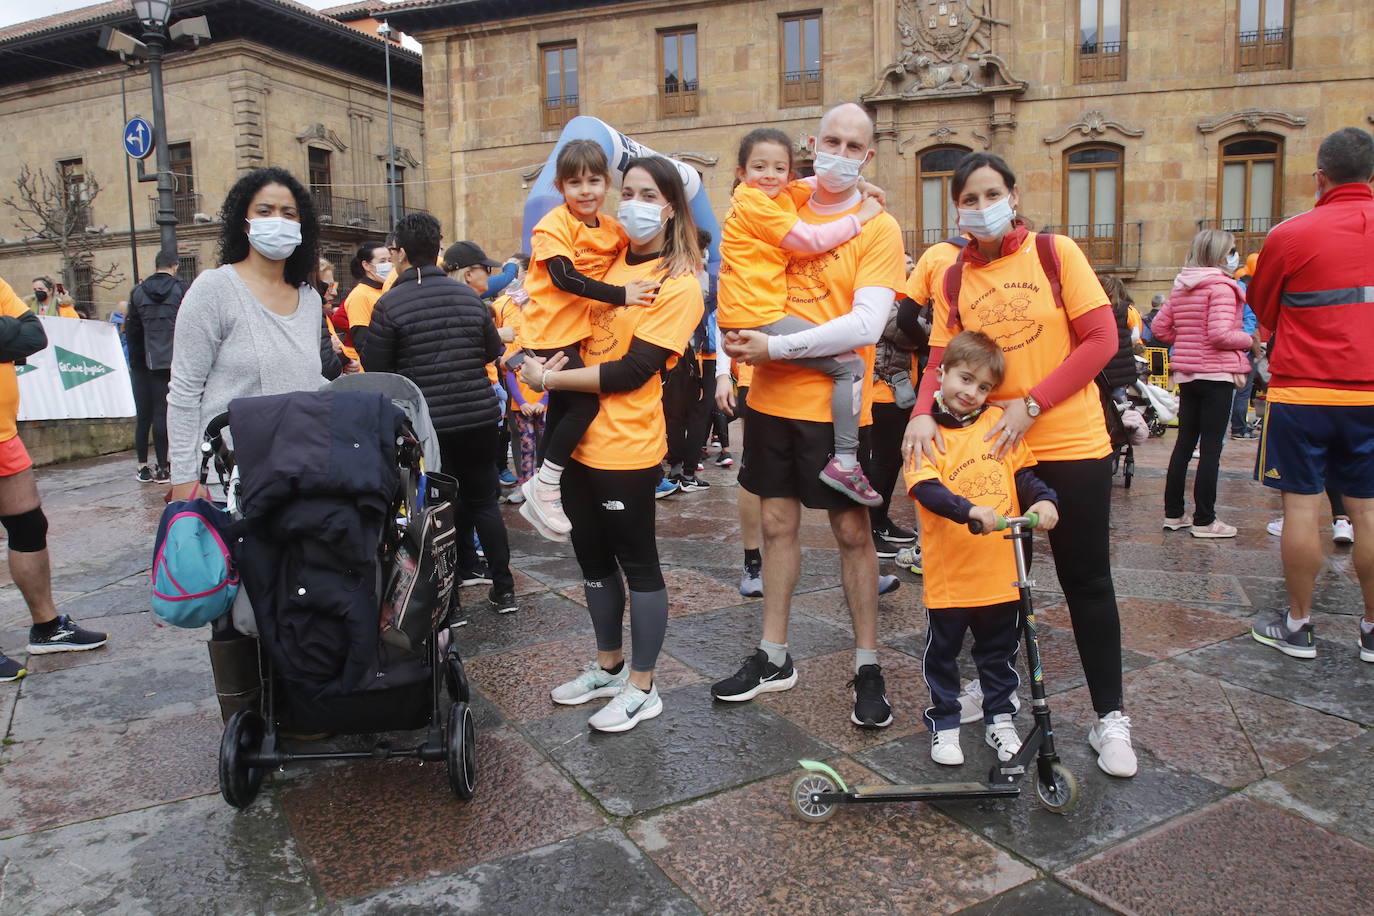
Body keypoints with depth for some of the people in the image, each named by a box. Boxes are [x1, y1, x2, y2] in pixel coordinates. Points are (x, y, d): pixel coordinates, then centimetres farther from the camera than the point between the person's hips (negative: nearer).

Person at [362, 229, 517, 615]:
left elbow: (373, 365, -7)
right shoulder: (470, 297, 2)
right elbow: (493, 351, 13)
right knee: (483, 500, 14)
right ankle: (503, 588, 15)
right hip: (480, 416, 4)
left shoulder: (390, 304, -10)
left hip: (426, 424, -3)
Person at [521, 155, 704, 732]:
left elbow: (633, 370, -17)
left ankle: (642, 688, 19)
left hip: (626, 445, -7)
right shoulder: (611, 258, 10)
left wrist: (550, 379, -14)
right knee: (593, 556, 17)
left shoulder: (679, 285, -11)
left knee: (637, 563, 5)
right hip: (581, 436, 8)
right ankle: (609, 666, 35)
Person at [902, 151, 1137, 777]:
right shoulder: (952, 280, 4)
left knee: (1086, 581, 5)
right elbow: (941, 361, -1)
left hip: (1072, 444, -2)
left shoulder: (1056, 253, -4)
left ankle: (1109, 717, 17)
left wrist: (1032, 404, -17)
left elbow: (1102, 338, -9)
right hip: (992, 448, 3)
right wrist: (924, 412, -22)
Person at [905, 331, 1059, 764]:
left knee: (999, 653, 19)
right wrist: (969, 510, -36)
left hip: (1001, 569, 4)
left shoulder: (998, 422, 5)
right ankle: (944, 725, 27)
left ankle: (1000, 720, 36)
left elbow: (1023, 473, 4)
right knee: (943, 653, 11)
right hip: (948, 571, -4)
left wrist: (1044, 500, -15)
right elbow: (925, 488, -21)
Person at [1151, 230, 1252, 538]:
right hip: (1216, 374, -7)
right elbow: (1220, 334, -21)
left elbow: (1160, 327, 13)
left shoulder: (1180, 287, 10)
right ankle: (1204, 521, 2)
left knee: (1184, 443, 13)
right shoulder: (1221, 286, -13)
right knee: (1211, 448, -2)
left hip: (1186, 373, 8)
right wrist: (1248, 339, -4)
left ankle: (1173, 513, 18)